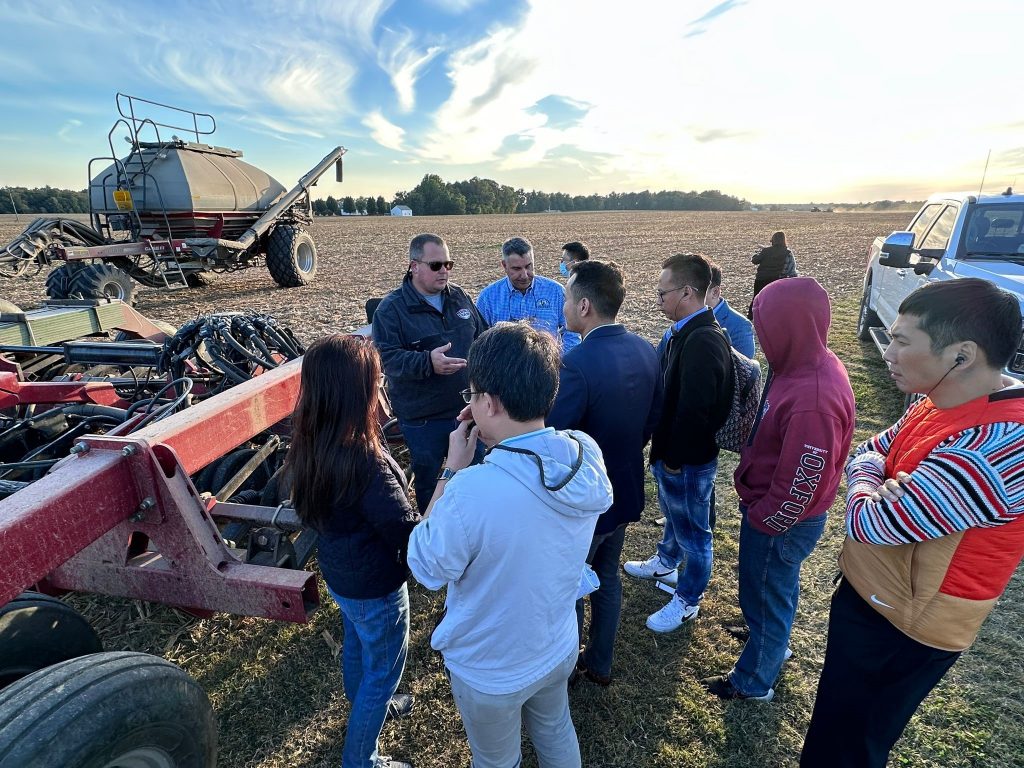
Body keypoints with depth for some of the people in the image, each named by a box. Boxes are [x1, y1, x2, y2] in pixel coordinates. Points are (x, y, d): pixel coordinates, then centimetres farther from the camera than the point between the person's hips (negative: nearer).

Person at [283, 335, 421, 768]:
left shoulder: (310, 446, -12)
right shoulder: (365, 462, -38)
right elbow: (408, 535, -28)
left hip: (338, 573, 8)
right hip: (374, 588, -8)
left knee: (356, 647, 33)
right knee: (383, 670, 19)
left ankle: (364, 707, 60)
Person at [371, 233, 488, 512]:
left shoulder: (460, 297, 6)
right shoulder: (391, 308, -11)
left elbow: (482, 337, 16)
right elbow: (387, 357, -20)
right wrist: (428, 362, -34)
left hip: (468, 408, 5)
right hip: (422, 418, -4)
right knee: (428, 480, 13)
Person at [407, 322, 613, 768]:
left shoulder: (472, 492, -40)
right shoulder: (588, 456, -21)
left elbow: (427, 570, -20)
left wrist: (453, 470, -20)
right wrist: (499, 443, -11)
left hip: (490, 673, -4)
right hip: (559, 648, 4)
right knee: (556, 732, 34)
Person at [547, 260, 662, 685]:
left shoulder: (577, 364, -31)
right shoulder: (646, 351, -6)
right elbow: (651, 423, 5)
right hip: (626, 491, 7)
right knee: (607, 577, 26)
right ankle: (600, 664, 47)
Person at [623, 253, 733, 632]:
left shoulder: (703, 341, -29)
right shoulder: (686, 332, 3)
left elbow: (694, 411, -29)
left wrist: (673, 459, -18)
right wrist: (663, 451, 12)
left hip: (688, 460, -9)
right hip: (671, 452, 9)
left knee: (692, 530, 12)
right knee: (673, 514, 30)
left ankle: (688, 601, 33)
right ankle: (665, 563, 55)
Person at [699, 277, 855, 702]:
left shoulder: (812, 400, -36)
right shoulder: (811, 365, -6)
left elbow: (800, 487, -29)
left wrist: (759, 521, -12)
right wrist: (757, 510, 13)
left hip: (781, 523, -8)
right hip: (776, 512, 8)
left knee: (766, 597, 15)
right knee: (777, 588, 31)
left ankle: (753, 681, 40)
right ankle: (773, 641, 58)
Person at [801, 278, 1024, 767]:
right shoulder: (944, 402, -3)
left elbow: (868, 524, -31)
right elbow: (867, 452, 7)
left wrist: (868, 489, -9)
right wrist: (880, 481, -16)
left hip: (901, 626, -8)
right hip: (868, 593, 8)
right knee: (840, 721, 31)